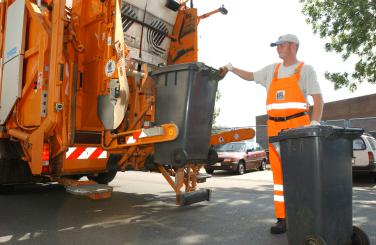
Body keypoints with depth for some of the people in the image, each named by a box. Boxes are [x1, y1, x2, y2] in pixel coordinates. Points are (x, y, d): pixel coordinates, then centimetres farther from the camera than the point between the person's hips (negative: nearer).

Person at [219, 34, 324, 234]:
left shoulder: (306, 69, 7)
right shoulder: (272, 70, 19)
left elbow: (318, 99, -1)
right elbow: (250, 76, 33)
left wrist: (314, 124, -13)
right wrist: (231, 69, 25)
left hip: (298, 126, -3)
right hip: (275, 128, 4)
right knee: (279, 172, 2)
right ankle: (282, 217, 6)